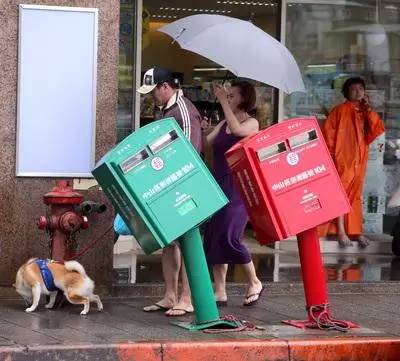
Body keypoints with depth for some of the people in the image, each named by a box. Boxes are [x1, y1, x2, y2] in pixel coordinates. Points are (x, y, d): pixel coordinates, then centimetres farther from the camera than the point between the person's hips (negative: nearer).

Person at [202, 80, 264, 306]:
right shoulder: (222, 125, 15)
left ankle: (254, 283, 4)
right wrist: (202, 131, -11)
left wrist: (223, 101, -20)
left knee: (229, 237, -15)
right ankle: (220, 292, 8)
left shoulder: (252, 123, -2)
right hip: (218, 185, 7)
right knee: (213, 237, 3)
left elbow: (237, 129, -24)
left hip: (238, 188, -7)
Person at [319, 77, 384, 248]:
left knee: (355, 194, 9)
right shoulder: (340, 110, -2)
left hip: (359, 159, 6)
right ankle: (341, 231, -10)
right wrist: (330, 154, -10)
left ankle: (355, 231, 12)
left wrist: (369, 110, -5)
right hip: (343, 158, -6)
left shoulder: (365, 112, 13)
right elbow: (328, 132, -5)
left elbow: (377, 130, 1)